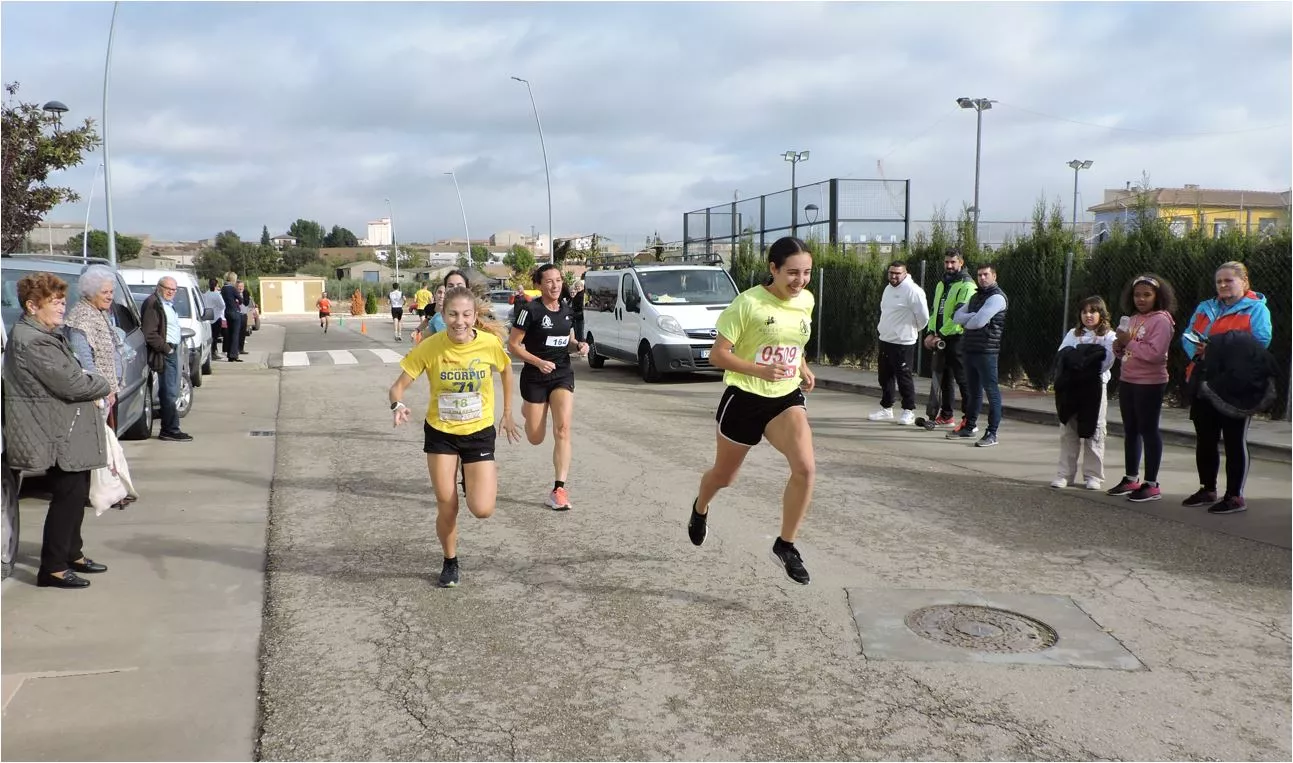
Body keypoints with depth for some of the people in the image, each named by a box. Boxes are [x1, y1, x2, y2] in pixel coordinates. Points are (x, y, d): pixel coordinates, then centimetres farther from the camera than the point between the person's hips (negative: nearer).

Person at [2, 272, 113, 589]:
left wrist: (90, 382, -3)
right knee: (68, 496, -4)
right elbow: (70, 384, -24)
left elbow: (71, 373, 18)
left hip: (69, 432, 10)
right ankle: (53, 568, 6)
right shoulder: (31, 341, -21)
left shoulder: (46, 335, 12)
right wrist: (103, 385, -7)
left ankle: (72, 553, 32)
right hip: (56, 435, -10)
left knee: (76, 494, 18)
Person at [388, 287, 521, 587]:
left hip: (479, 432, 0)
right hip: (440, 432, 1)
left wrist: (507, 413, 10)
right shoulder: (430, 347, -19)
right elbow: (399, 385, -13)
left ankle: (488, 478, 26)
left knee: (482, 509, -11)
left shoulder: (489, 342, -17)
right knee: (446, 507, 2)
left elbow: (506, 371, 5)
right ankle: (450, 562, 30)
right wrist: (398, 405, -35)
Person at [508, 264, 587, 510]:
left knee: (562, 428, -15)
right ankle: (527, 409, 46)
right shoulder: (531, 310, -12)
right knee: (536, 439, 8)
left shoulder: (567, 309, 5)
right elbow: (513, 345, -10)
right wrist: (538, 362, -22)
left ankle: (559, 489, -11)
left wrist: (579, 344, -2)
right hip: (534, 377, -3)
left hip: (563, 375, 3)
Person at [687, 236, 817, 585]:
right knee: (724, 475, 16)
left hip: (787, 398, 4)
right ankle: (700, 509, 53)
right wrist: (759, 370, -30)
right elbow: (717, 354, -16)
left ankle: (785, 545, -6)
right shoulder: (748, 303, -18)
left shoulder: (806, 301, 1)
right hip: (744, 398, -3)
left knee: (806, 467, -22)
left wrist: (804, 370, 3)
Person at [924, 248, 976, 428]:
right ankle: (946, 414, 23)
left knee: (962, 379, -6)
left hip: (957, 338, -8)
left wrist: (941, 335, -17)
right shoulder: (941, 284, 17)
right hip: (941, 338, 8)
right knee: (944, 378, 14)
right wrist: (931, 333, 3)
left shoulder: (966, 285, -10)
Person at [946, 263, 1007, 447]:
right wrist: (973, 317, -8)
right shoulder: (976, 297, 19)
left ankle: (992, 433, -4)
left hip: (987, 351, -9)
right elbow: (957, 316, 10)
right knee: (973, 391, 17)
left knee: (991, 391, -5)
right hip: (970, 349, 9)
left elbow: (979, 322, -20)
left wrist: (967, 321, 2)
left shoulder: (997, 297, -9)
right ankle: (969, 427, 27)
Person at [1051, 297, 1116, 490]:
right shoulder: (1073, 334, 16)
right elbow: (1061, 357, 4)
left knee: (1093, 431, 0)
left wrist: (1084, 367, -17)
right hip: (1070, 387, 3)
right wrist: (1073, 365, -14)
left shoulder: (1108, 336, 4)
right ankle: (1065, 474, 9)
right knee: (1068, 431, 4)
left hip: (1094, 387, -3)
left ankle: (1093, 475, 7)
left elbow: (1106, 362, -9)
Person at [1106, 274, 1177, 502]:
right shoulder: (1132, 319, 14)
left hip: (1149, 384, -8)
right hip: (1127, 381, 8)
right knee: (1130, 430, 13)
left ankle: (1151, 485, 2)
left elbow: (1155, 353, -22)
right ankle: (1131, 479, 23)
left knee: (1148, 431, -3)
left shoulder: (1161, 320, -11)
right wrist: (1119, 346, -2)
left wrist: (1130, 342, -20)